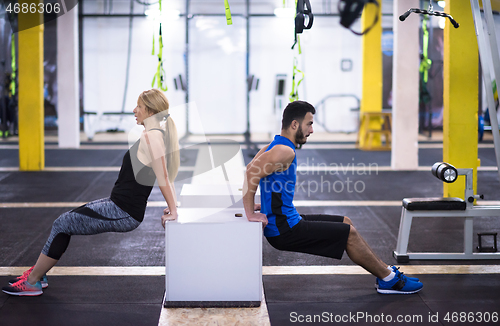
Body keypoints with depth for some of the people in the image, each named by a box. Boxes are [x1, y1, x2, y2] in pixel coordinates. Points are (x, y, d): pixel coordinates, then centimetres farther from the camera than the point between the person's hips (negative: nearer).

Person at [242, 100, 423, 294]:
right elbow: (252, 173, -30)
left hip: (288, 222, 11)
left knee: (345, 223, 16)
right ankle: (390, 280, 9)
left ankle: (385, 273, 21)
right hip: (284, 231, -11)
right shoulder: (285, 151, -20)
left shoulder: (276, 146, 11)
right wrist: (250, 213, -25)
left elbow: (251, 169, 19)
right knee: (348, 233, -5)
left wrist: (254, 205, 14)